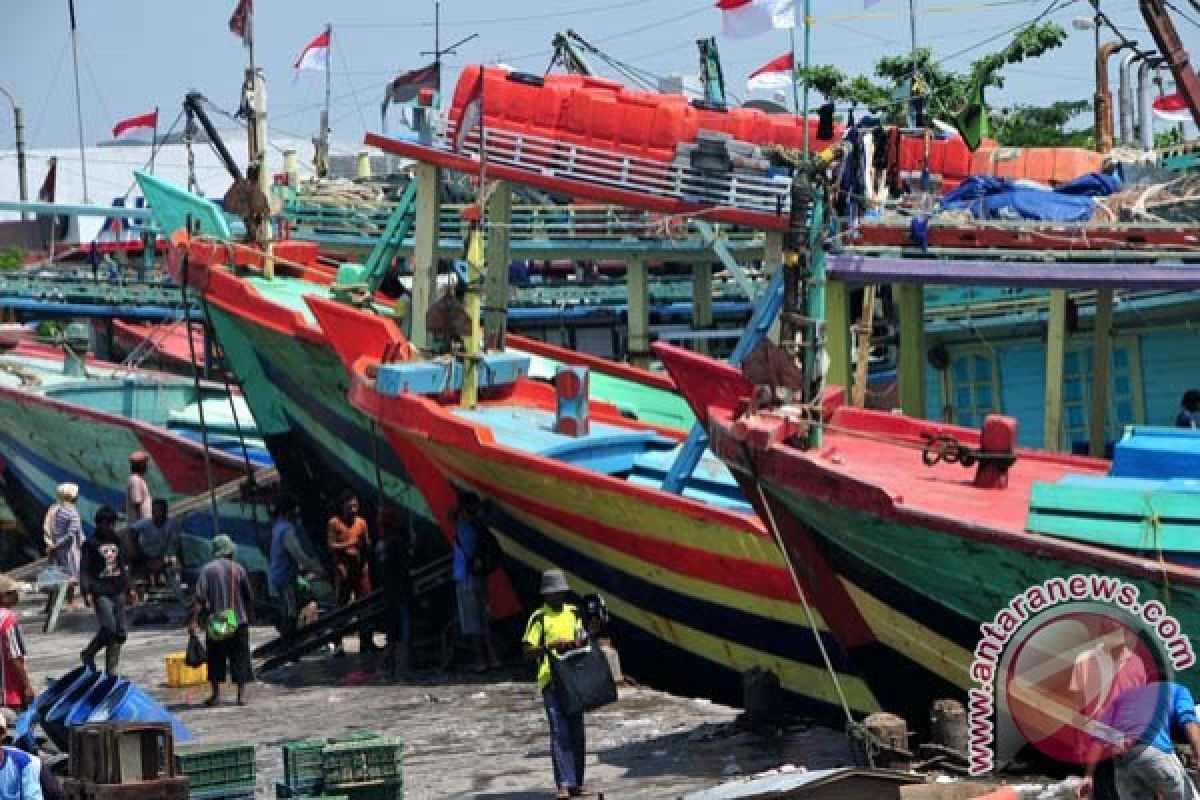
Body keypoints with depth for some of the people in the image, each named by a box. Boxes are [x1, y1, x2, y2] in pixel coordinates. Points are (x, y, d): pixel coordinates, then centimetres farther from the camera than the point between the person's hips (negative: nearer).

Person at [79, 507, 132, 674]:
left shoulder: (117, 541, 14)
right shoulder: (91, 544, -4)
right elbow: (84, 570, -6)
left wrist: (129, 587, 16)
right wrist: (87, 591, -16)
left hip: (118, 591, 6)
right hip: (101, 593, -6)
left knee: (119, 632, 2)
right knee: (109, 628, -18)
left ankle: (111, 669, 9)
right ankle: (89, 653, 6)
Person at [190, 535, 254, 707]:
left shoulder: (208, 569, -3)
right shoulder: (238, 569, 1)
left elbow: (200, 597, -11)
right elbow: (249, 597, 6)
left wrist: (194, 620, -12)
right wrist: (248, 614, 23)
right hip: (239, 621, 1)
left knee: (216, 659, 9)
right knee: (239, 657, 6)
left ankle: (216, 694, 9)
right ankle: (241, 695, 2)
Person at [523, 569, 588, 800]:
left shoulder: (574, 613, 13)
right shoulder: (538, 618, -3)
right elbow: (528, 653, -7)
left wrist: (580, 642, 3)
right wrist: (551, 646, -21)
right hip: (551, 679, -5)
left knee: (577, 733, 8)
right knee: (559, 732, -13)